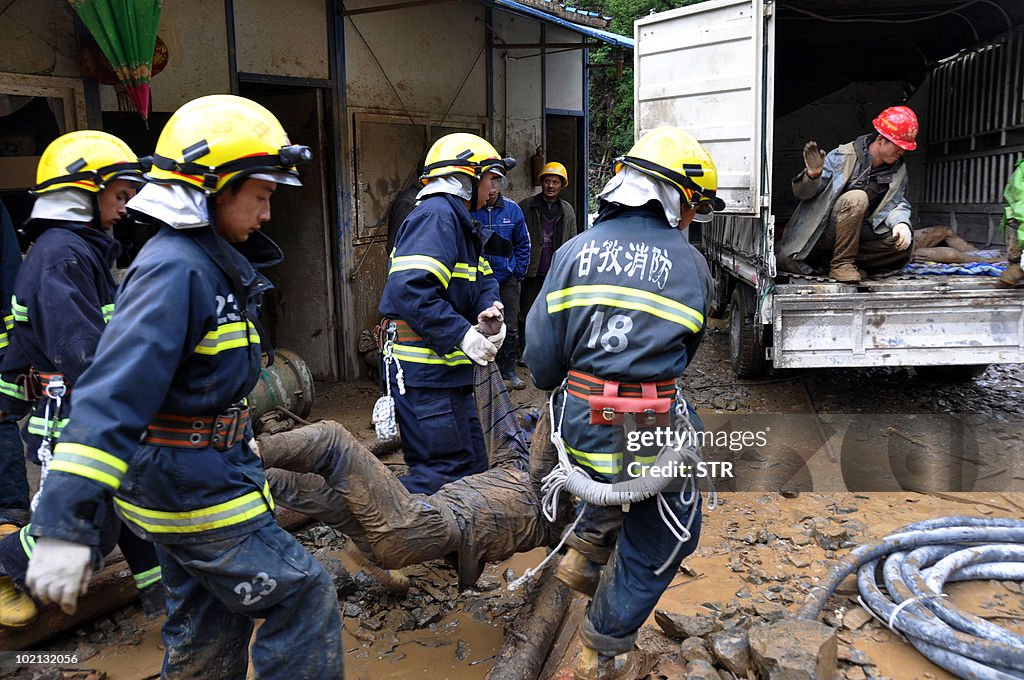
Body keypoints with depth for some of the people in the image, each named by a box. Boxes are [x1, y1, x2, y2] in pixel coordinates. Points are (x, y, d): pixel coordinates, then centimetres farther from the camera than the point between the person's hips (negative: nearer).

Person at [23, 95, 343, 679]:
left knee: (210, 625, 21)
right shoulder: (175, 270, -22)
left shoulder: (213, 261, 9)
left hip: (197, 478, 9)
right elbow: (112, 393, -30)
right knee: (303, 598, 0)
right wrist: (65, 526, -34)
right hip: (193, 485, -9)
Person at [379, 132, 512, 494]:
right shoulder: (436, 215, -15)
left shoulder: (459, 220, 20)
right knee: (443, 472, -8)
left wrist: (489, 309, -3)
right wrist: (462, 335, -25)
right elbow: (410, 289, -27)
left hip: (446, 369, 11)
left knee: (472, 466, 17)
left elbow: (483, 278, 19)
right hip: (425, 372, -11)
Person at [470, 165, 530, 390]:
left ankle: (509, 371, 21)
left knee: (510, 327, 7)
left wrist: (518, 272, 3)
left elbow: (523, 245, 11)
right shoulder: (468, 211, -6)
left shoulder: (512, 210, 2)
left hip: (507, 278, 2)